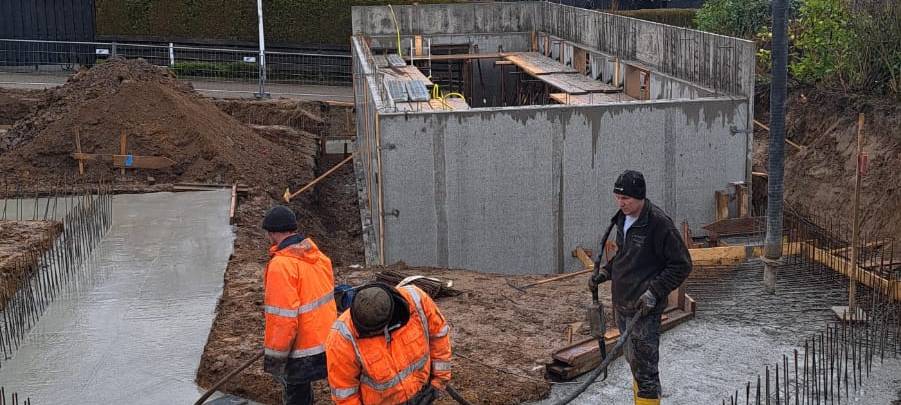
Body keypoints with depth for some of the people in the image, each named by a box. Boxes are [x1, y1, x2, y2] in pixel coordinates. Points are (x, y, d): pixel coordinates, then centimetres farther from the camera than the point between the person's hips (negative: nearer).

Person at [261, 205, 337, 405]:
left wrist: (273, 356, -14)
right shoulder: (318, 255, 4)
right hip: (327, 341, 8)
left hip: (302, 353, -8)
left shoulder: (281, 266, -21)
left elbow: (282, 318, -23)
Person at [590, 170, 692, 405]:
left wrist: (654, 291, -20)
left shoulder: (658, 223, -18)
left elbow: (681, 264, -15)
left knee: (644, 367, -6)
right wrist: (606, 271, 8)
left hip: (645, 308, -8)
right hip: (621, 304, 8)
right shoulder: (623, 218, 7)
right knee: (633, 360, 21)